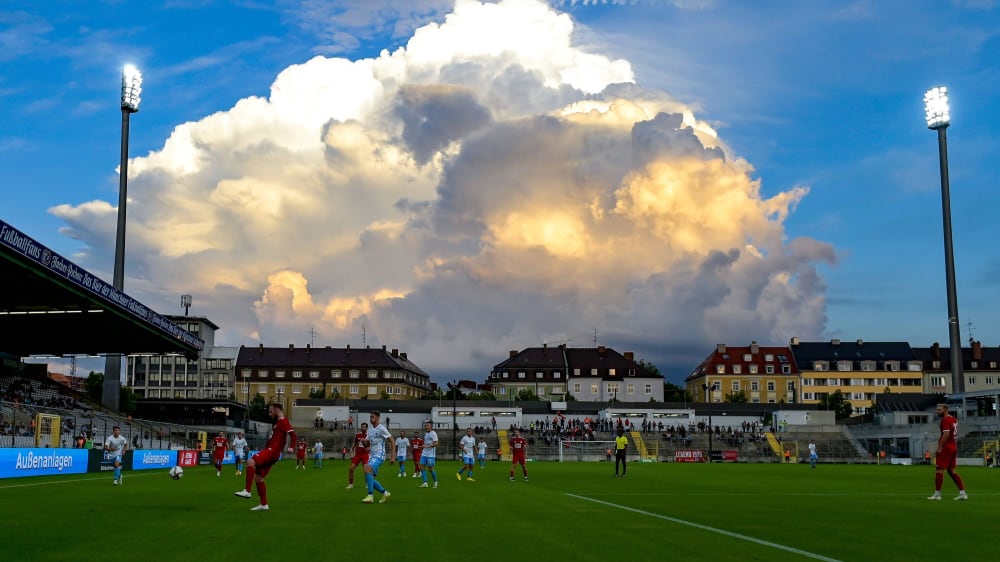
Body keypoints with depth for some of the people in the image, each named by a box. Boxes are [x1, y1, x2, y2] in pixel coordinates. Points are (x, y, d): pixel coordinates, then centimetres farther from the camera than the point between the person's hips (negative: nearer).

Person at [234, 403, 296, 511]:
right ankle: (263, 505, 16)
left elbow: (292, 433, -22)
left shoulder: (283, 421, -7)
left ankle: (247, 491, -31)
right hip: (269, 451, 11)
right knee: (258, 477, 11)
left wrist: (291, 447, -33)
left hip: (272, 451, -11)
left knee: (250, 462, -28)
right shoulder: (277, 423, 24)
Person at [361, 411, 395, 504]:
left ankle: (370, 496, -26)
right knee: (369, 478, 3)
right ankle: (385, 493, 22)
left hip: (379, 455, -8)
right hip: (372, 455, 8)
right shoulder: (370, 429, 13)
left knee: (367, 469, -28)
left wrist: (393, 456, -14)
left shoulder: (381, 428, -9)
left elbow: (392, 441, -9)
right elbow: (368, 443, 22)